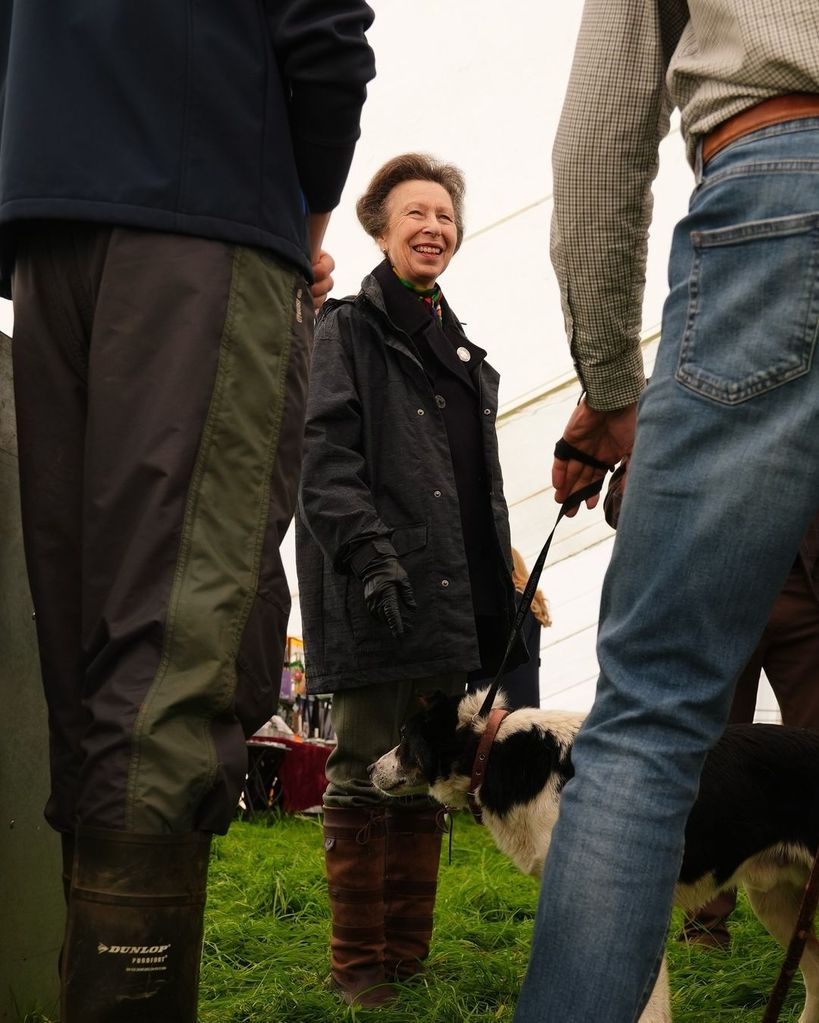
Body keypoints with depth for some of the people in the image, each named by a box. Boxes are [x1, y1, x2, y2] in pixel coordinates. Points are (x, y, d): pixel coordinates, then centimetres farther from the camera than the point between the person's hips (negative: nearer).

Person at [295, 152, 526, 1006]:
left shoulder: (467, 356, 25)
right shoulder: (348, 328, 6)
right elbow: (326, 454, -8)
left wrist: (503, 598, 17)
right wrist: (370, 551, -22)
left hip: (450, 601, 7)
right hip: (376, 596, -6)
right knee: (365, 776, -4)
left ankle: (409, 960, 15)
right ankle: (358, 967, 4)